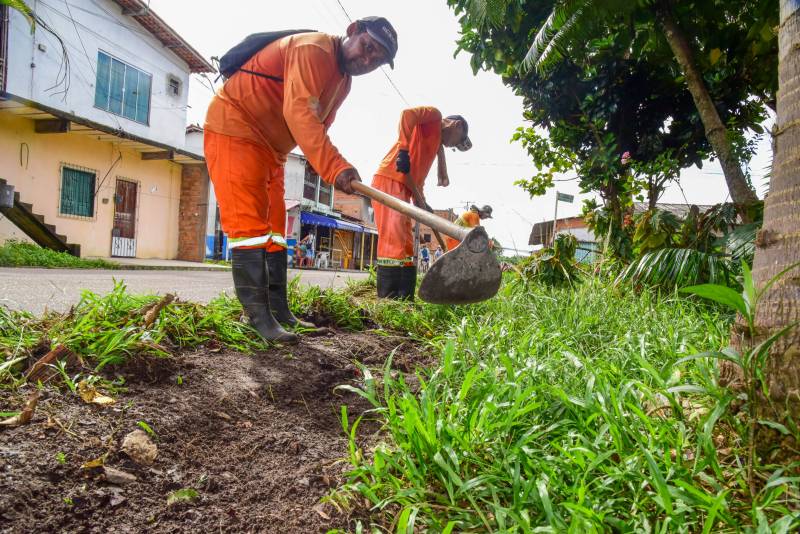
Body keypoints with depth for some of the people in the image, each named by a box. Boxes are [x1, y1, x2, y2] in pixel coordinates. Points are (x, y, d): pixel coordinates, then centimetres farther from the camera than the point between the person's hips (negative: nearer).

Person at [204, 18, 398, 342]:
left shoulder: (344, 81, 11)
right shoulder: (313, 49, -20)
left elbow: (318, 128, 11)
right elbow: (299, 111, -34)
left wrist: (338, 172, -5)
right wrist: (335, 167, -42)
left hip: (271, 147, 10)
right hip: (234, 128, -10)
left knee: (274, 227, 6)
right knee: (248, 223, -15)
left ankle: (278, 312, 11)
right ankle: (259, 318, -16)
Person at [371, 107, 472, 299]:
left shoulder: (436, 140, 29)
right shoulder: (434, 115, 6)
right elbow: (407, 114, -15)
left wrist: (422, 203, 18)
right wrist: (404, 150, -23)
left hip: (402, 187, 10)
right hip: (389, 181, -10)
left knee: (406, 246, 7)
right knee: (393, 242, -18)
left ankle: (405, 301, 7)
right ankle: (388, 302, -23)